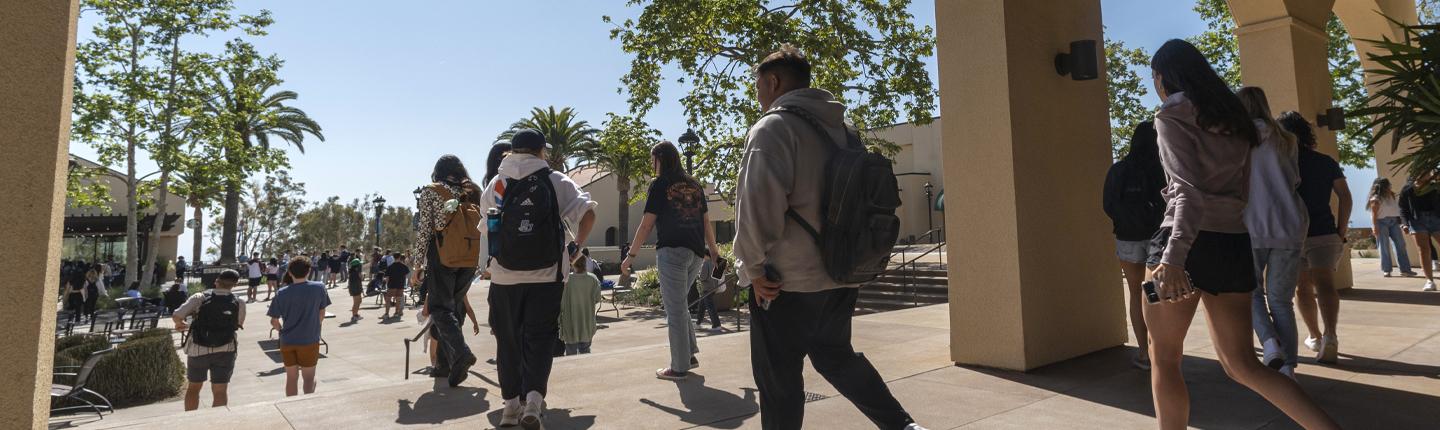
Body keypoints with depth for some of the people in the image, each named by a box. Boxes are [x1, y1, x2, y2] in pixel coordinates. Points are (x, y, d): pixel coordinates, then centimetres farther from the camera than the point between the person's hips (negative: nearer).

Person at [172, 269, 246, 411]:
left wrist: (182, 325, 6)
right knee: (220, 391, 7)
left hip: (198, 350, 0)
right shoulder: (239, 303, -5)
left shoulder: (200, 297, -8)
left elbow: (176, 316, -15)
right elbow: (238, 325, 2)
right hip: (225, 351, 0)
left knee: (193, 387, 20)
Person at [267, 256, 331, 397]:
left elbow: (274, 322, -2)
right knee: (309, 378, 11)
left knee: (291, 378, 16)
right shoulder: (319, 288, -10)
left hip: (287, 342, 2)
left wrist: (284, 331, 17)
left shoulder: (281, 293, -6)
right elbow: (321, 314, -1)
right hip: (310, 341, -2)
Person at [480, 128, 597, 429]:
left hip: (504, 276, 2)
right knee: (540, 338, 5)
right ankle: (533, 399, -11)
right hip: (546, 275, -2)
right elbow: (588, 214, -7)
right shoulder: (556, 181, 1)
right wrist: (576, 247, 5)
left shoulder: (496, 184, 6)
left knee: (508, 340, 13)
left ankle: (511, 404, 20)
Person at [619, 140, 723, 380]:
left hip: (672, 252, -6)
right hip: (697, 253, 6)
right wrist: (713, 251, 22)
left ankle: (680, 367, 7)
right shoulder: (695, 185, 14)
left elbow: (646, 225, -5)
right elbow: (706, 222, 14)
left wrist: (631, 256, 1)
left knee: (675, 310, 1)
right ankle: (690, 353, 20)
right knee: (680, 305, 20)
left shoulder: (660, 184, -3)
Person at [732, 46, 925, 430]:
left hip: (787, 281, -8)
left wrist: (754, 268, -13)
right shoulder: (842, 128, 14)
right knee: (836, 355, 25)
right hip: (842, 276, 8)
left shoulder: (772, 128, -11)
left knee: (778, 376, 6)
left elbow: (758, 205, -23)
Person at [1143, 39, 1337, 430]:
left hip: (1189, 244, -7)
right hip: (1233, 244, 7)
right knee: (1242, 365, 12)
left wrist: (1173, 257, -30)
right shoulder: (1232, 116, 18)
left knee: (1163, 358, 6)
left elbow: (1190, 189, -19)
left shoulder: (1171, 117, -6)